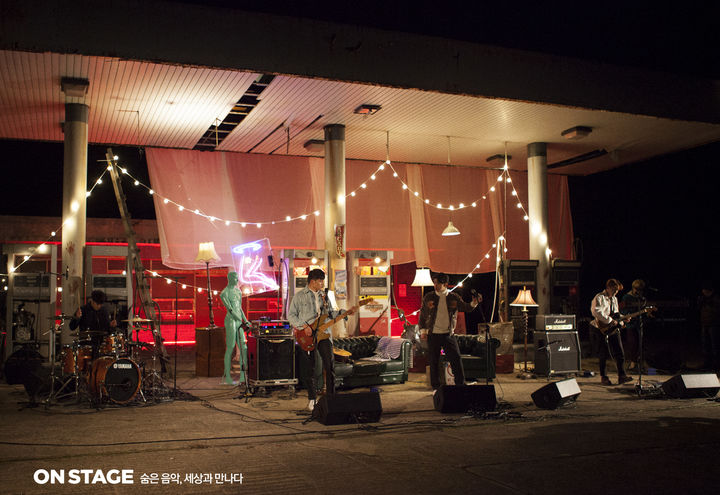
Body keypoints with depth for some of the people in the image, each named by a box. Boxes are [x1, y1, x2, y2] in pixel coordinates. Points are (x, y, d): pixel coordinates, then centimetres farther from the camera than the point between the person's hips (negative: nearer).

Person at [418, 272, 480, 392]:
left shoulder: (453, 298, 2)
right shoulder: (428, 297, 1)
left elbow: (466, 307, 5)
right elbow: (422, 315, 9)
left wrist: (474, 303, -15)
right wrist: (423, 330, 4)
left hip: (448, 334, 0)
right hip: (433, 335, 0)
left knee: (456, 359, -3)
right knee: (433, 362, 4)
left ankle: (461, 385, 7)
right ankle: (435, 388, 15)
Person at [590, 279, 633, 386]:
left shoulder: (614, 299, 19)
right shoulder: (599, 297, -8)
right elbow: (596, 312, -24)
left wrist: (621, 320, 7)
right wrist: (610, 320, -23)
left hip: (614, 329, 7)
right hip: (603, 329, -7)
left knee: (620, 353, 1)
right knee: (604, 354, -1)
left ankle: (622, 376, 3)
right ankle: (603, 377, 11)